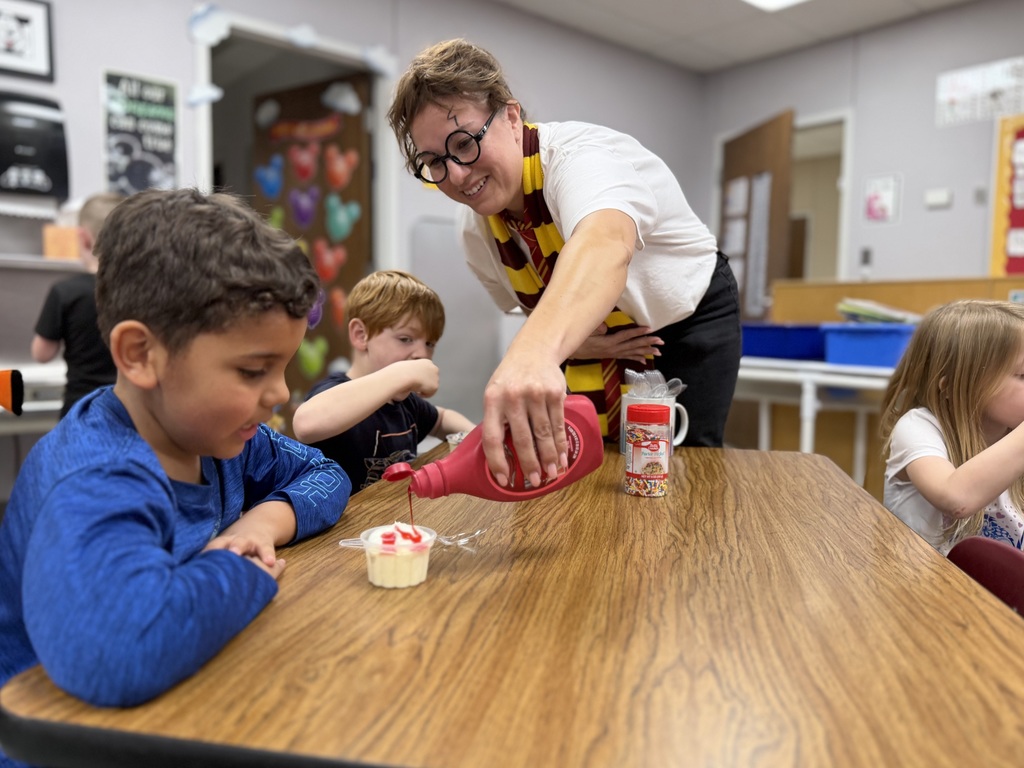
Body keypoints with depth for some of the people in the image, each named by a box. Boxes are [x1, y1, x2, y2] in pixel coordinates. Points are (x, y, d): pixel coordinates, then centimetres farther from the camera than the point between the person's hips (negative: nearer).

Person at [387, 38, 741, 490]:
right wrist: (570, 341, -18)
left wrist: (535, 352, -77)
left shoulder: (579, 155, -33)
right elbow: (536, 308, 5)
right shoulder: (474, 230, -11)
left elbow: (605, 246, -58)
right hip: (595, 339, 5)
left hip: (690, 319, -5)